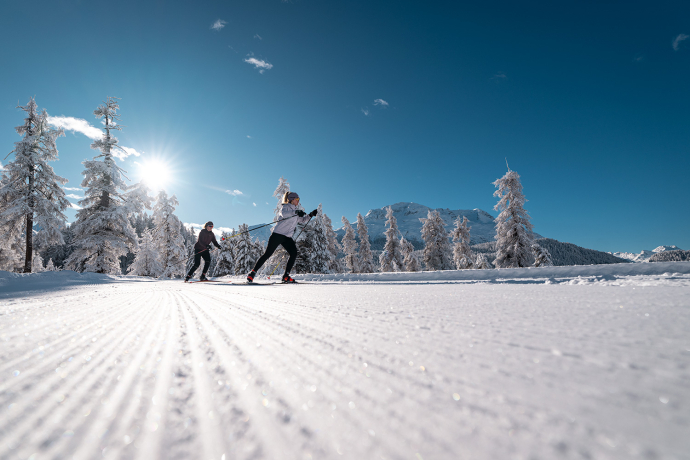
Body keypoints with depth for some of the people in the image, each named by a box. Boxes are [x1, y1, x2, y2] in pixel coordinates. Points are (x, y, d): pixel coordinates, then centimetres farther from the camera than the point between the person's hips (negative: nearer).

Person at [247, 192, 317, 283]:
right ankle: (253, 273, 3)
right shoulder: (285, 207, -2)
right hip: (278, 234, -7)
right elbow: (283, 214, -26)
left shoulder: (295, 210, 20)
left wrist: (311, 215, 16)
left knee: (294, 253, -13)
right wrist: (295, 212, -39)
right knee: (268, 254, -8)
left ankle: (286, 276, -8)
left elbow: (302, 220, 30)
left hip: (287, 237, 7)